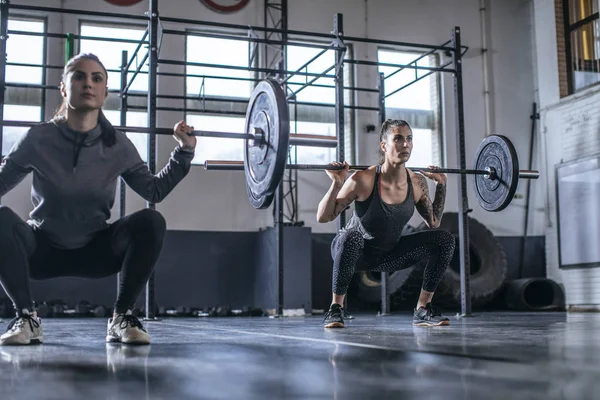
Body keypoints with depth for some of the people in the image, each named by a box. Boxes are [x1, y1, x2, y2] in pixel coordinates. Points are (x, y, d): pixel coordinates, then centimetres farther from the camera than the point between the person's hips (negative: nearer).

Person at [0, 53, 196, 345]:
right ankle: (26, 317, -14)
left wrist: (184, 150, -6)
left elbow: (155, 190, 3)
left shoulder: (118, 146, -8)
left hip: (96, 251, 1)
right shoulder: (38, 140, -12)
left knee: (150, 222, -26)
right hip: (43, 250, -1)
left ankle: (121, 317, -12)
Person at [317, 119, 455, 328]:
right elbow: (323, 217, -21)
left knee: (445, 239, -12)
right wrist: (337, 183, -34)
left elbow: (433, 223, 5)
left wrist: (441, 185, 0)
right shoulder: (364, 180, -25)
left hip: (389, 255, 5)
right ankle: (335, 309, -22)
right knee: (351, 237, -40)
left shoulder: (417, 183, -10)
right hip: (355, 251, -5)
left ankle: (422, 310, -1)